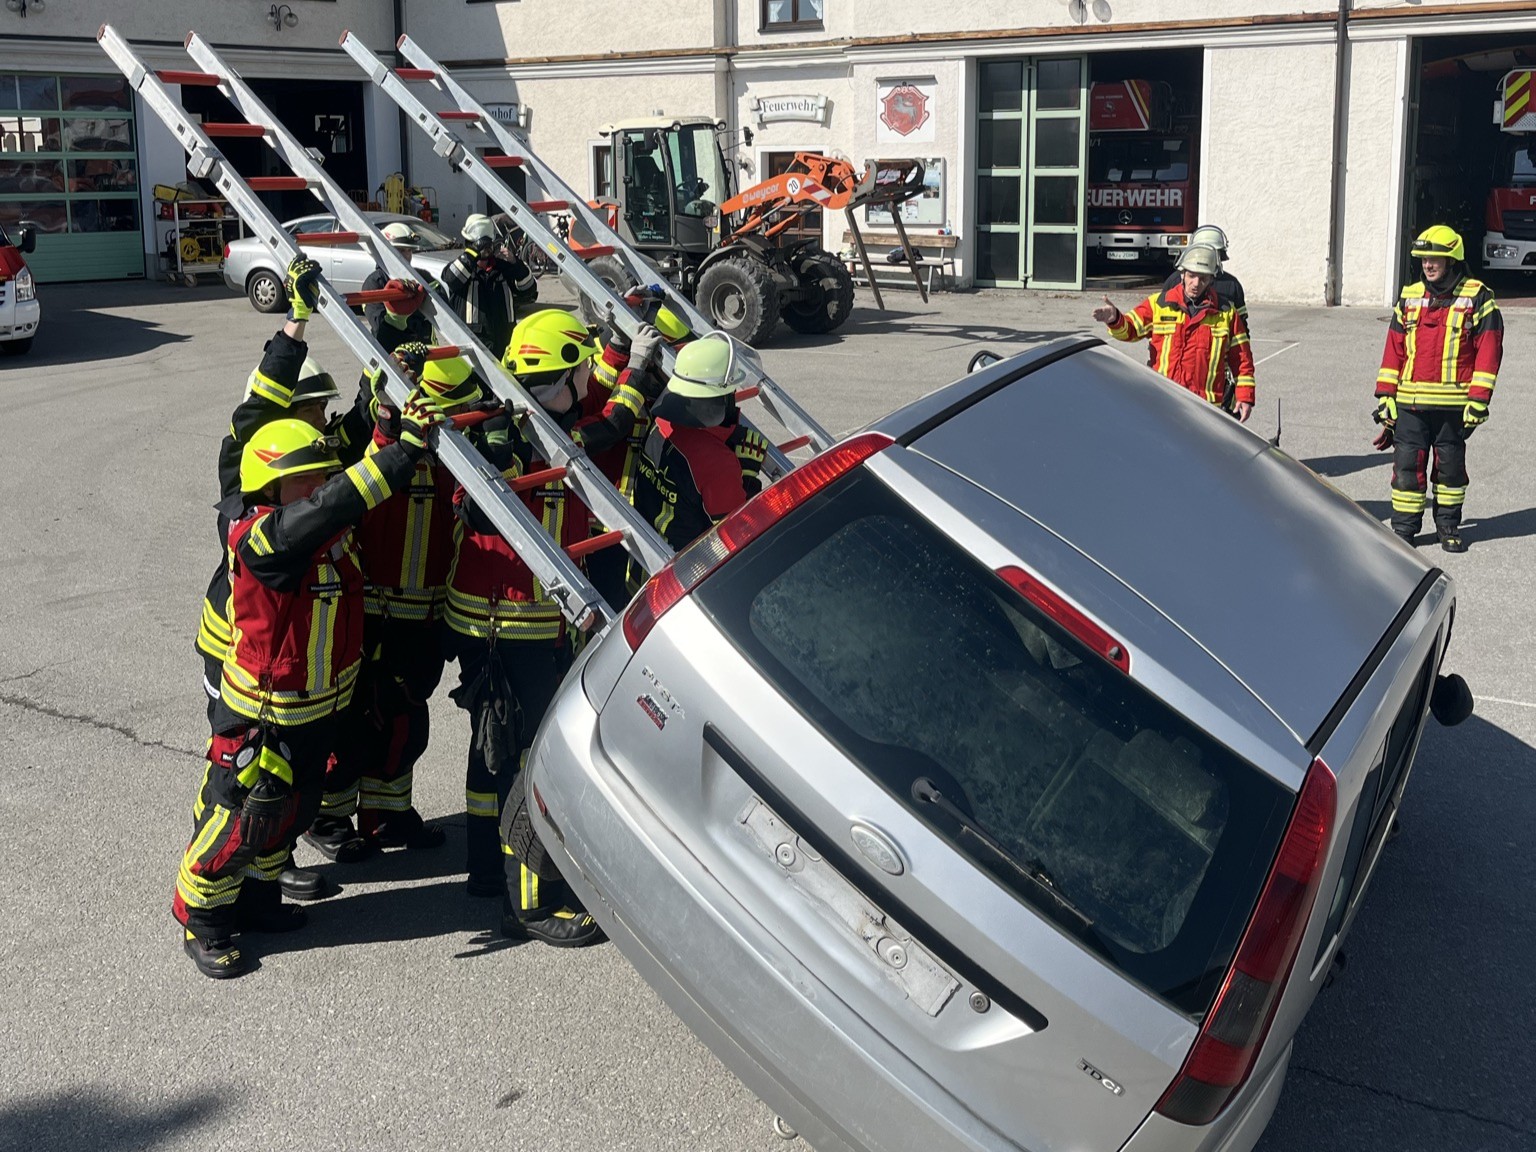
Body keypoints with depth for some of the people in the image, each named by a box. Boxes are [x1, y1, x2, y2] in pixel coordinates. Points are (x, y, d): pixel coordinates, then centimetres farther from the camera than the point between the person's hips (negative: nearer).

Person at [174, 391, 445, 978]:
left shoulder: (329, 529, -6)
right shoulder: (262, 538, -29)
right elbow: (334, 504, -44)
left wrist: (398, 418, -24)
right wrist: (406, 447, -47)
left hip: (319, 709, 8)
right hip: (261, 718, -8)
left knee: (290, 812, 25)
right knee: (234, 821, 8)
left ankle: (254, 897, 47)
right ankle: (202, 921, 30)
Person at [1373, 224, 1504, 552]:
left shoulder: (1477, 298, -2)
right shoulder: (1409, 297, 9)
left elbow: (1488, 350, -5)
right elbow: (1394, 349, 10)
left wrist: (1478, 400, -11)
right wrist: (1385, 395, 4)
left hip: (1453, 405, -2)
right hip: (1409, 402, 2)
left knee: (1450, 466, 10)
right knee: (1407, 465, 1)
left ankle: (1448, 525, 23)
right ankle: (1403, 527, 10)